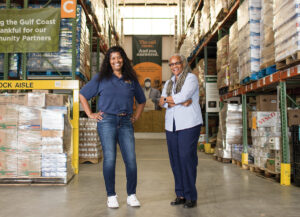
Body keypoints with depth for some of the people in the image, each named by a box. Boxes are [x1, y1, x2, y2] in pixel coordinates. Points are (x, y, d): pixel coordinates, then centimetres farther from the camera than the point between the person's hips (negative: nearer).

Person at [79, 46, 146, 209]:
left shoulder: (131, 79, 14)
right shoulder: (101, 78, 8)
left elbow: (142, 101, 27)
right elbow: (83, 95, 12)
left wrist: (136, 116, 15)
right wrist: (90, 114, 4)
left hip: (125, 123, 2)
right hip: (107, 121, -2)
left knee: (131, 160, -3)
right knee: (109, 159, -5)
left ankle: (131, 195, 11)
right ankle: (111, 196, 8)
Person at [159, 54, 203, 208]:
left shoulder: (191, 78, 0)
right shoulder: (169, 83, 19)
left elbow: (183, 96, -16)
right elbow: (161, 102, 4)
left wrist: (167, 99, -1)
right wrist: (179, 102, -13)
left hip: (189, 124, -6)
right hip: (171, 126, 6)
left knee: (187, 158, -9)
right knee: (175, 159, 4)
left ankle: (191, 197, -1)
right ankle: (180, 195, 12)